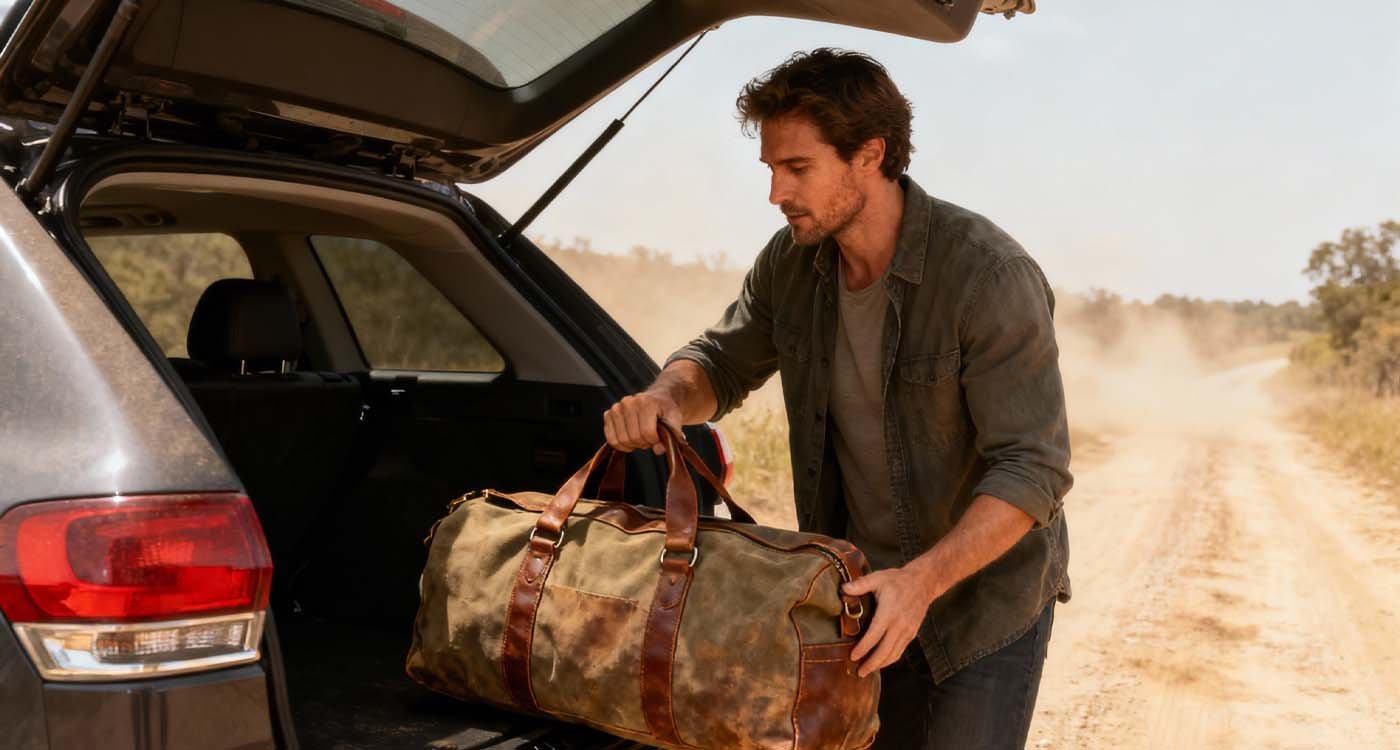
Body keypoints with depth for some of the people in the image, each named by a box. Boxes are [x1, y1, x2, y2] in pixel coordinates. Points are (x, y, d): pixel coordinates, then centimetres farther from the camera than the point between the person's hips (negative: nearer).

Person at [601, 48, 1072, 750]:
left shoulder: (991, 276, -25)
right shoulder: (789, 261, -6)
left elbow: (1032, 470, -26)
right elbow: (722, 363, 8)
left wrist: (923, 580, -38)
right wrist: (666, 395, -16)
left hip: (987, 593, -5)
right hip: (866, 586, 5)